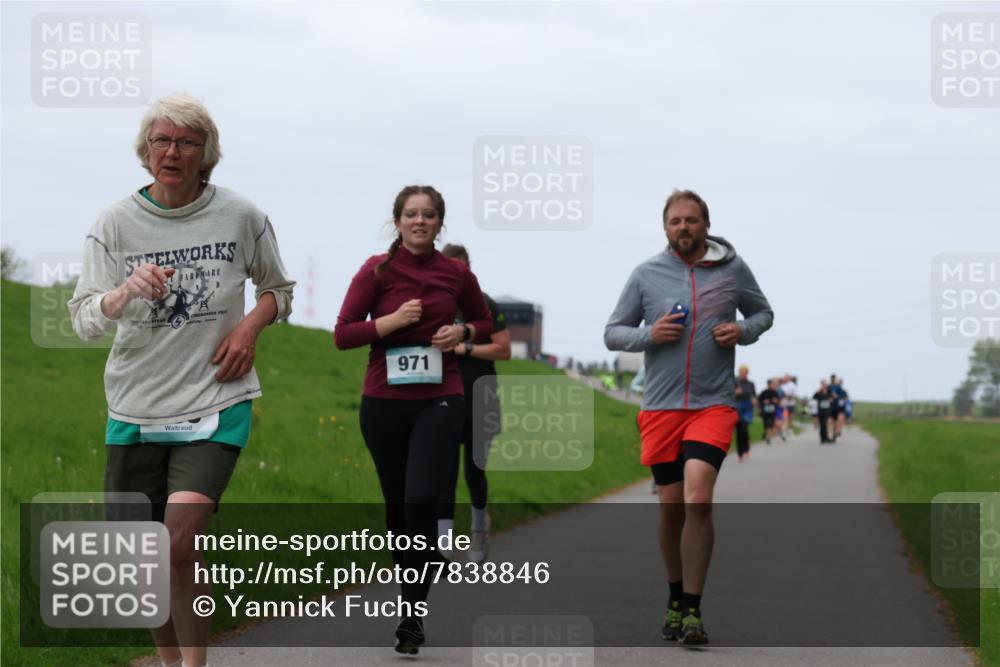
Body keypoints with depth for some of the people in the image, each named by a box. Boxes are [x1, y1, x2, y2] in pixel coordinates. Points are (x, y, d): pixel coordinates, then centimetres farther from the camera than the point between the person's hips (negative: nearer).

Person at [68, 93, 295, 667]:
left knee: (180, 546, -20)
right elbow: (84, 322, -6)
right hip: (136, 407, 2)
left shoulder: (241, 216, -1)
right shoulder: (116, 223, -1)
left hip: (216, 404, -2)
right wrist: (126, 291, -26)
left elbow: (280, 289, 15)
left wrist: (251, 325, -6)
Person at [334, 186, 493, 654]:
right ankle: (409, 594, 31)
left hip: (439, 401, -1)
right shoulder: (377, 270, -2)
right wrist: (393, 320, -16)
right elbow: (343, 334, -4)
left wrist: (462, 332, -2)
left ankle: (412, 618, -12)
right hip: (384, 403, 1)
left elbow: (484, 321, 19)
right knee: (397, 505, 11)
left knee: (421, 502, -16)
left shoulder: (456, 273, 3)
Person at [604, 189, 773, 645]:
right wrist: (649, 335, -10)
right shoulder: (646, 274, 4)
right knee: (671, 506, 6)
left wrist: (743, 330, -3)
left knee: (698, 500, -18)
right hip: (661, 406, 2)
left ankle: (691, 609, -12)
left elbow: (763, 313, 19)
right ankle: (676, 596, 26)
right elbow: (612, 333, 10)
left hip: (713, 405, -2)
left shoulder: (732, 268, 4)